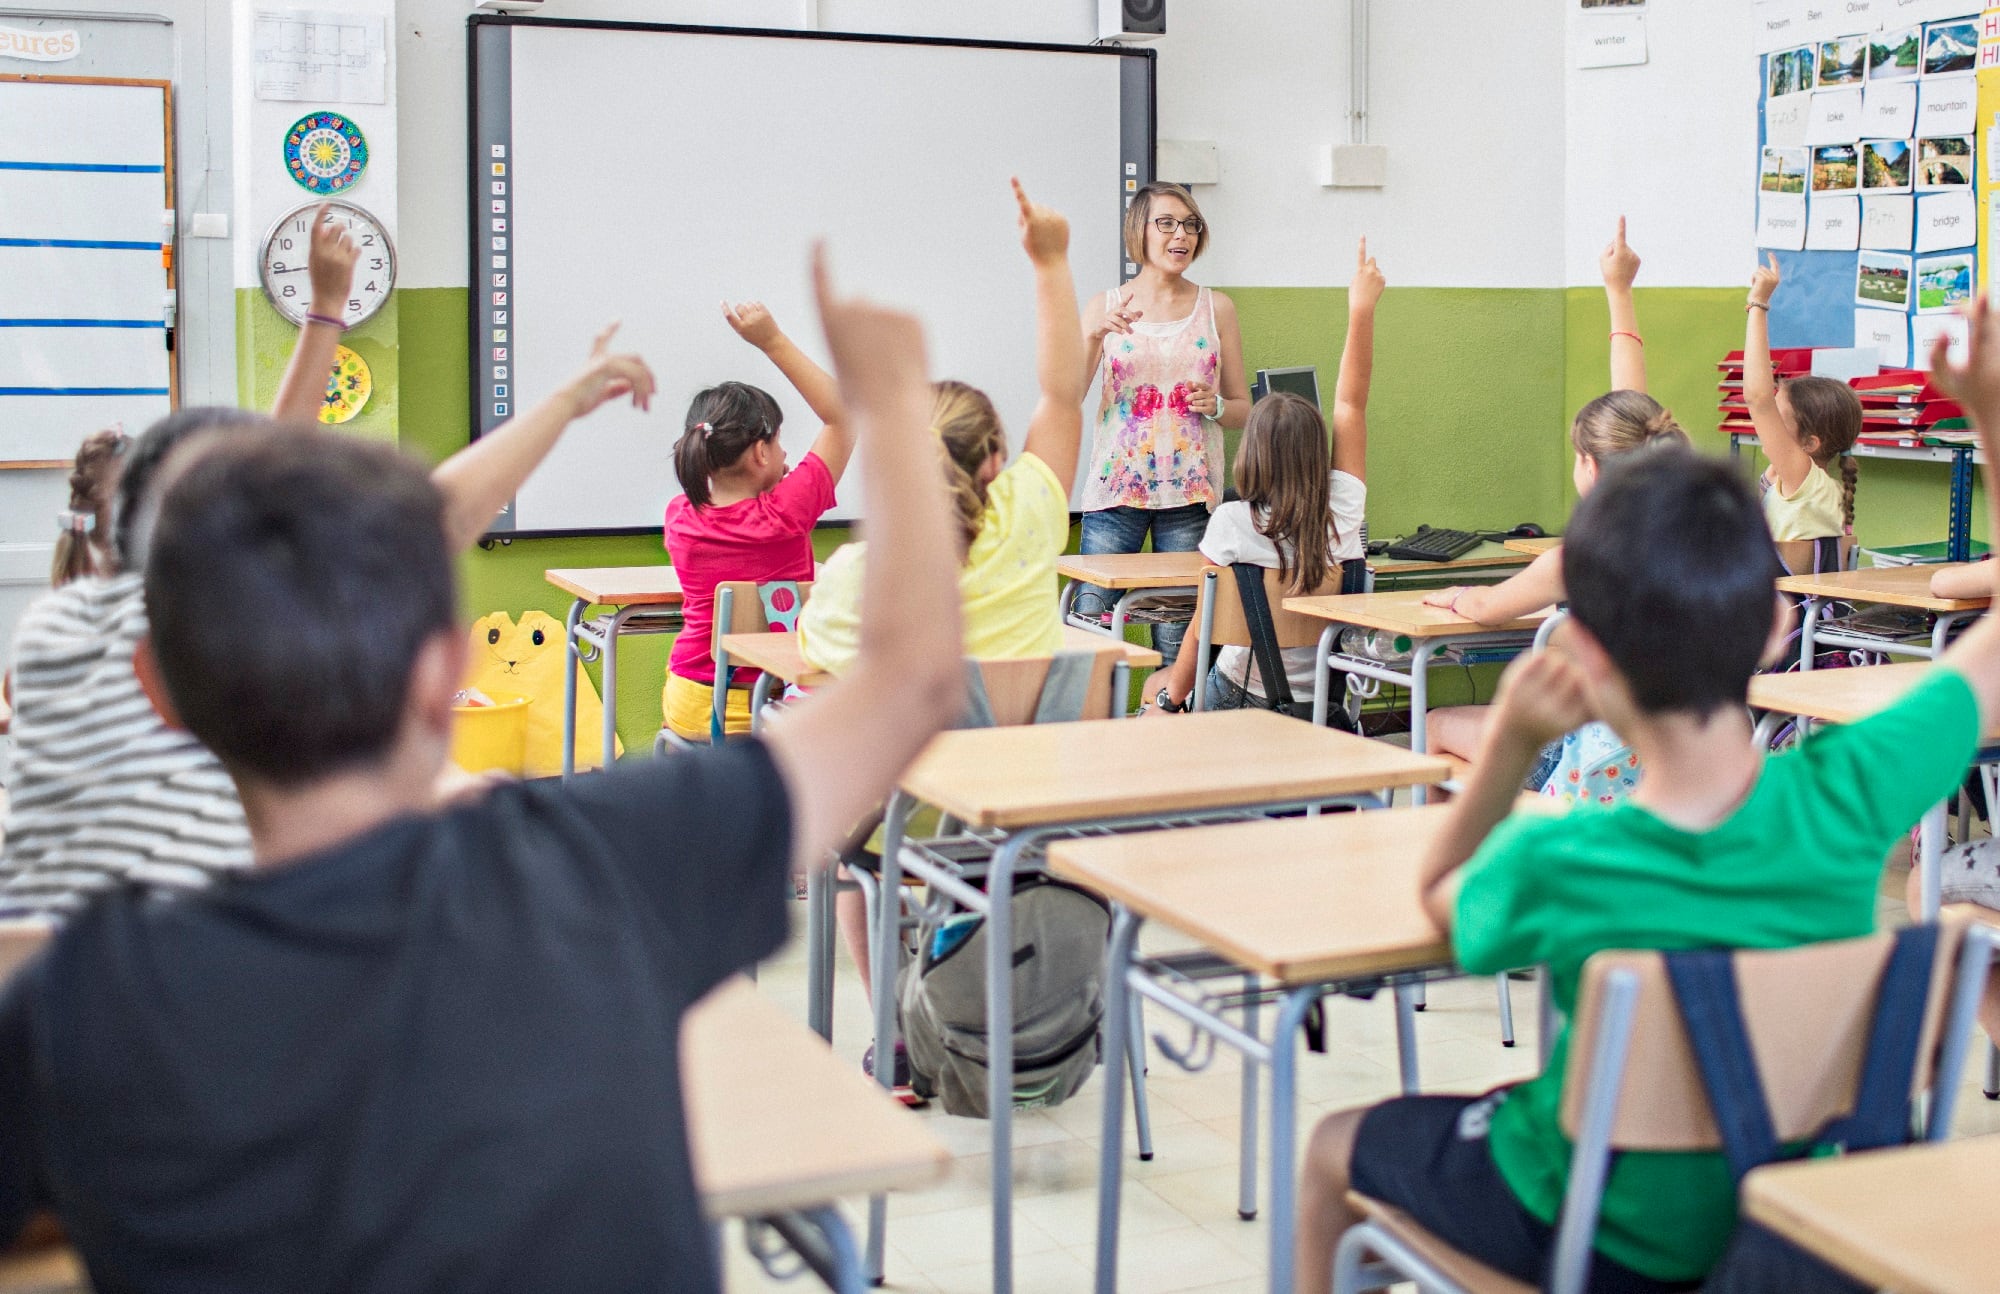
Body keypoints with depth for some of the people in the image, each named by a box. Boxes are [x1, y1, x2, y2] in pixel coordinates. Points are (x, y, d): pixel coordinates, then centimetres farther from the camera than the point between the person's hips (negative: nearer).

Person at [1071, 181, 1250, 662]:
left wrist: (1215, 406, -8)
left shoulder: (1216, 309, 8)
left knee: (1178, 639, 0)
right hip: (1116, 489, 0)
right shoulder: (1106, 307, 6)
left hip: (1191, 495, 1)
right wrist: (1094, 337, -16)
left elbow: (1243, 409, 13)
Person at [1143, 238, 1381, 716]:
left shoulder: (1232, 523, -19)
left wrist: (1172, 697, -2)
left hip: (1243, 701, -5)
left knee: (1159, 684, 25)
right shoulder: (1341, 512, -9)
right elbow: (1350, 403, 1)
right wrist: (1362, 310, 5)